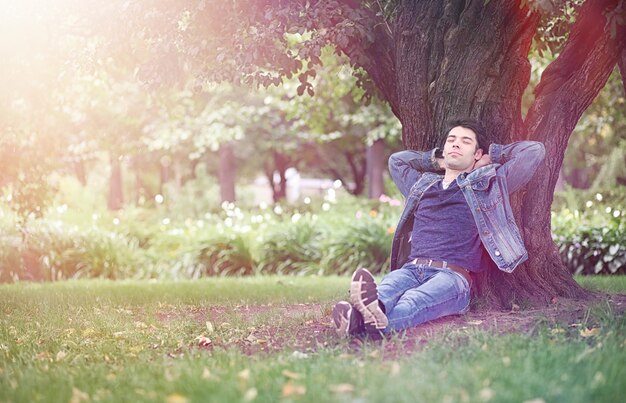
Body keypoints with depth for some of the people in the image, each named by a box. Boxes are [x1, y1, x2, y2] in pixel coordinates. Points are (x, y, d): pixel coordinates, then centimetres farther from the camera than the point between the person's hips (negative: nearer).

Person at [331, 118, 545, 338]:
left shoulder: (486, 185, 19)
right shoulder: (422, 186, 31)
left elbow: (534, 150, 19)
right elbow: (397, 159, 52)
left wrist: (492, 156, 29)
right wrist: (438, 161, 42)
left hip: (452, 275, -4)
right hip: (410, 269, 4)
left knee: (415, 301, -40)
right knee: (385, 290, -35)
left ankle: (381, 322, -72)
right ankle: (355, 317, -68)